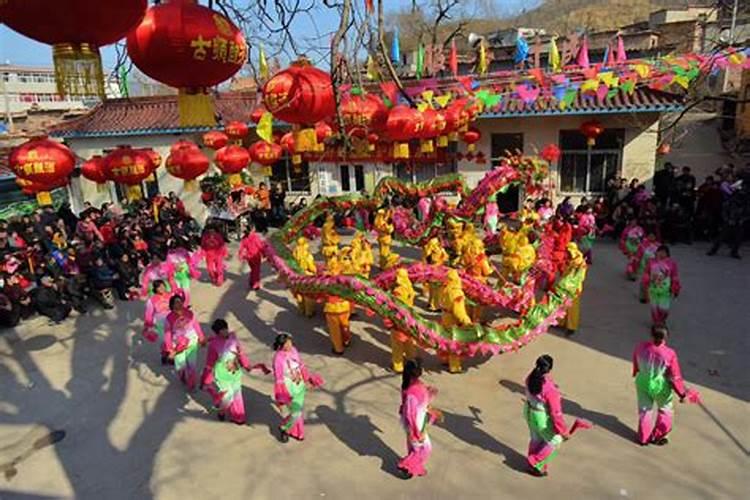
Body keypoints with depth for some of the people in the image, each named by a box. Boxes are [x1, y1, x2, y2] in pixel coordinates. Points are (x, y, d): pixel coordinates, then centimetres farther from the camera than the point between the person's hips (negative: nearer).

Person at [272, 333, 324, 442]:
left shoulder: (293, 350, -8)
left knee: (298, 410, 20)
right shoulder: (278, 358, -26)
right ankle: (283, 429, 31)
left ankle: (295, 431, 43)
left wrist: (307, 377, 14)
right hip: (289, 388, -6)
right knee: (295, 412, 2)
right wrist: (282, 396, -18)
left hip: (299, 385, 6)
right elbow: (279, 378, -20)